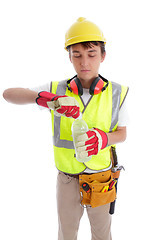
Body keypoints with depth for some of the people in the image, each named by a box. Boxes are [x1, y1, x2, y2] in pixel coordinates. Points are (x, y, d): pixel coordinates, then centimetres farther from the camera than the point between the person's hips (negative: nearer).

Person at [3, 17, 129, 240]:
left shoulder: (116, 93, -14)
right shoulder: (57, 90, -14)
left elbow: (122, 133, -4)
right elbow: (8, 94, -17)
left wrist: (104, 138, -29)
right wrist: (44, 98, -38)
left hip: (100, 177, 0)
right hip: (67, 177, 0)